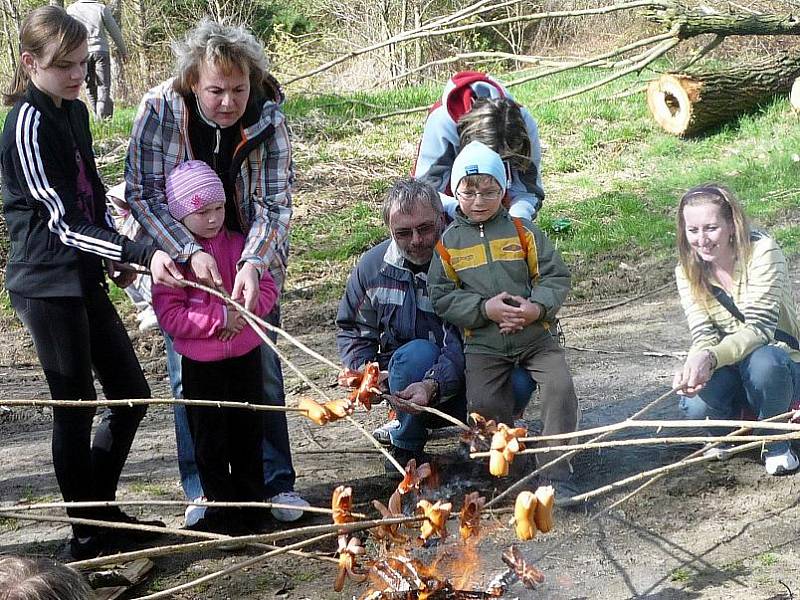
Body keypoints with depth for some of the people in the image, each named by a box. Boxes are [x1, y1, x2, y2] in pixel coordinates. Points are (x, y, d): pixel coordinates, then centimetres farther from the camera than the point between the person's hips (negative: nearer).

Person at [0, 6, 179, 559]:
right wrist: (142, 254, -28)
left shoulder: (76, 113, 10)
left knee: (133, 393, 13)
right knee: (76, 405, -1)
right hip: (46, 284, -9)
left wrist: (116, 256, 7)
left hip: (85, 279, 9)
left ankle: (100, 507, 28)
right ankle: (87, 534, 12)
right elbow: (62, 223, -21)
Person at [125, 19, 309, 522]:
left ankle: (278, 481, 19)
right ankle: (201, 489, 18)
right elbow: (142, 193, -22)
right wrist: (191, 252, -33)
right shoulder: (159, 109, -22)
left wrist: (253, 263, -37)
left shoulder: (269, 121, -20)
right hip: (182, 260, 0)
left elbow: (275, 205, -20)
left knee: (263, 370, 6)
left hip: (252, 260, 0)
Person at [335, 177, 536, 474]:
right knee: (418, 353, -34)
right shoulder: (373, 266, -2)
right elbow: (351, 329, 14)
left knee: (519, 383, -32)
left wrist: (433, 385, -43)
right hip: (404, 383, 2)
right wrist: (361, 371, -6)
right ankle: (406, 446, -10)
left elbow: (465, 345, -26)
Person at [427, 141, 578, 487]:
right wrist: (485, 308, -17)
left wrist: (538, 307, -18)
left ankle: (556, 472, -11)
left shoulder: (521, 231, 4)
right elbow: (441, 296, -3)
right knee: (483, 403, -17)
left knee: (560, 386, -19)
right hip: (483, 342, 0)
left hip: (535, 334, 0)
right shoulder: (449, 242, 3)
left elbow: (556, 276, 2)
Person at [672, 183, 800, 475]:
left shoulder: (762, 251, -19)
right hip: (732, 367, 3)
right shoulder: (688, 271, -5)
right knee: (696, 405, -29)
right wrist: (693, 367, -37)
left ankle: (775, 443, -9)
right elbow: (704, 335, -12)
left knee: (762, 361, -38)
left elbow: (760, 327, -28)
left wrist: (710, 357, -44)